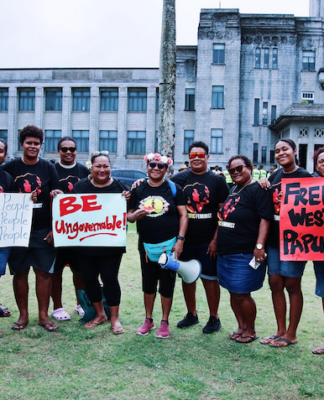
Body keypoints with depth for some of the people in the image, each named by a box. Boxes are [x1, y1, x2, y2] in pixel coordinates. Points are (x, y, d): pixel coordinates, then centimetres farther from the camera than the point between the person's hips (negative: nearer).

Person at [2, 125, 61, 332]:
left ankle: (43, 315, 15)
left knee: (44, 272, 3)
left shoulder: (48, 168, 3)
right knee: (20, 273, 7)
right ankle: (23, 315, 20)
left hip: (43, 231, 0)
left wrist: (55, 228, -5)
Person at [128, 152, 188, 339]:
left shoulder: (174, 189, -1)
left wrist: (180, 240, -13)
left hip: (169, 244, -2)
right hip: (146, 245, 3)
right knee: (148, 283, 13)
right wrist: (135, 215, -16)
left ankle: (165, 323, 20)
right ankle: (148, 320, 28)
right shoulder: (138, 189, 5)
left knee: (167, 284, 6)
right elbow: (129, 215, 8)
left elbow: (183, 215, -3)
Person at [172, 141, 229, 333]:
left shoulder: (217, 180, 0)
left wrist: (216, 239, -10)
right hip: (185, 239, 3)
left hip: (208, 241, -3)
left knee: (210, 278, 3)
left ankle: (214, 318, 19)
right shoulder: (179, 179, 6)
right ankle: (192, 315, 28)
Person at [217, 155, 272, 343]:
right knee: (233, 293, 14)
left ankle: (251, 331, 18)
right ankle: (241, 327, 28)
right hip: (225, 253, 8)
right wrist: (216, 240, 21)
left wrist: (259, 246, -25)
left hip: (245, 254, -8)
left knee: (243, 294, 0)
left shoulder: (258, 190, -10)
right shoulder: (232, 190, 15)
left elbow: (265, 219, -18)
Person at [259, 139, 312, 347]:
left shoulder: (304, 176, -7)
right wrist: (263, 183, 2)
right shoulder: (275, 176, 11)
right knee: (275, 283, 8)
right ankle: (281, 330, 22)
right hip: (274, 239, 6)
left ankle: (291, 334, 16)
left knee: (292, 285, 3)